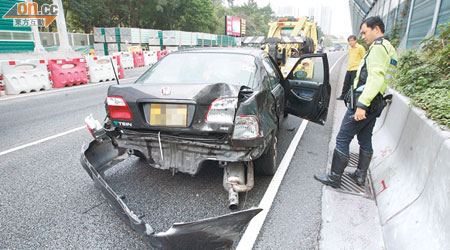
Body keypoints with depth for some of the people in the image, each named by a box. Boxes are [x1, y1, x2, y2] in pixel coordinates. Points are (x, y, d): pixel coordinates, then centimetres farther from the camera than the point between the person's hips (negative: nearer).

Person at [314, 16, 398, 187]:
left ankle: (334, 178, 3)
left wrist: (362, 104, -30)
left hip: (363, 102, -10)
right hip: (375, 104, 10)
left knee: (343, 139, -5)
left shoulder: (378, 47, -13)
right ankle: (360, 175, 28)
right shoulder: (389, 49, 20)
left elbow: (376, 77, -25)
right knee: (365, 140, 17)